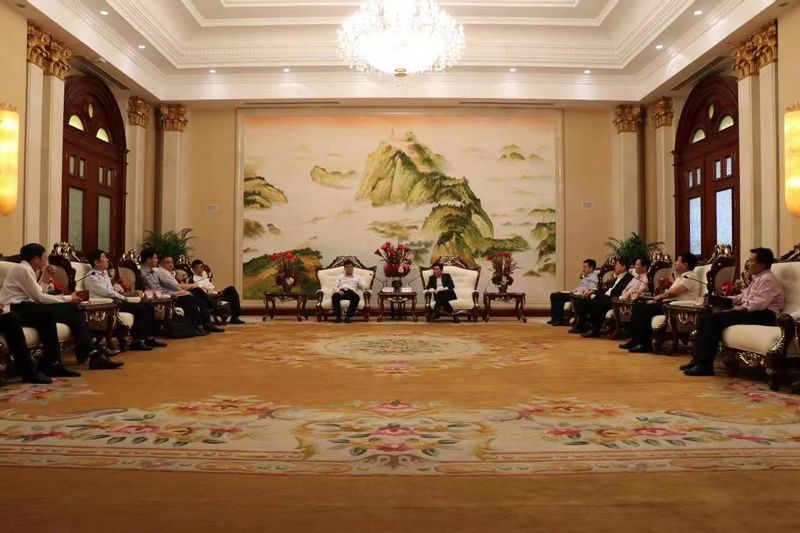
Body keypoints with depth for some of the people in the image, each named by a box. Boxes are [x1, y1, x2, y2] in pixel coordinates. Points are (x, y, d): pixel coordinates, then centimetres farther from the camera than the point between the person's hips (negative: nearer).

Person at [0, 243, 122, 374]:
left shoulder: (26, 269, 20)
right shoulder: (23, 269, -8)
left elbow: (36, 296, 10)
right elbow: (39, 298, -13)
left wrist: (45, 279, 9)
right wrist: (68, 298, -6)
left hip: (25, 307, 9)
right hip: (16, 310, -9)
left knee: (72, 309, -3)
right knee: (47, 313, -38)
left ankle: (93, 355, -11)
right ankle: (53, 364, -34)